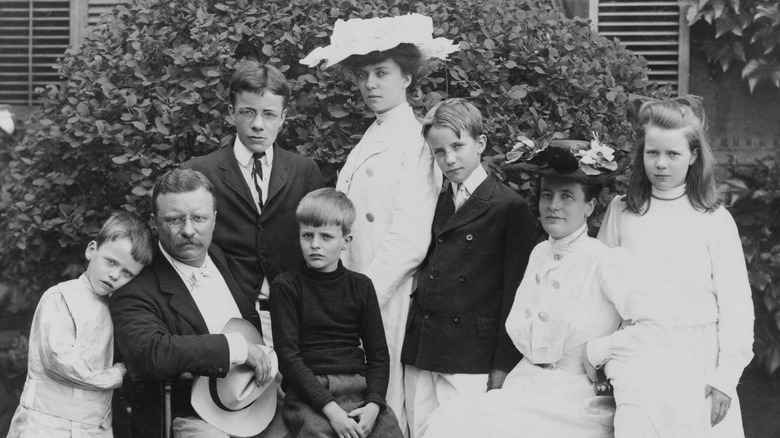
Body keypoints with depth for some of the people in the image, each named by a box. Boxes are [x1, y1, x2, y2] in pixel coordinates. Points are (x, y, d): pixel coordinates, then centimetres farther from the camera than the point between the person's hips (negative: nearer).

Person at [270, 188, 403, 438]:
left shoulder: (360, 286, 13)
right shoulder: (286, 287, 4)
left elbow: (378, 354, 10)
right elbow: (288, 355, -4)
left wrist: (373, 404, -8)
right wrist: (329, 408, -15)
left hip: (360, 387, 3)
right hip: (308, 393, -3)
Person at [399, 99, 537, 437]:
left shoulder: (510, 209, -4)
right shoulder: (437, 204, 15)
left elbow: (514, 295, -6)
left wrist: (503, 367, -9)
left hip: (471, 363, -6)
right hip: (419, 358, 6)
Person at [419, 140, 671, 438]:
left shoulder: (609, 263, -10)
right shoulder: (539, 255, 10)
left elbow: (654, 332, -18)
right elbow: (516, 326, 11)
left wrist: (593, 351, -10)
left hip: (578, 404, -6)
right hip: (528, 387, 6)